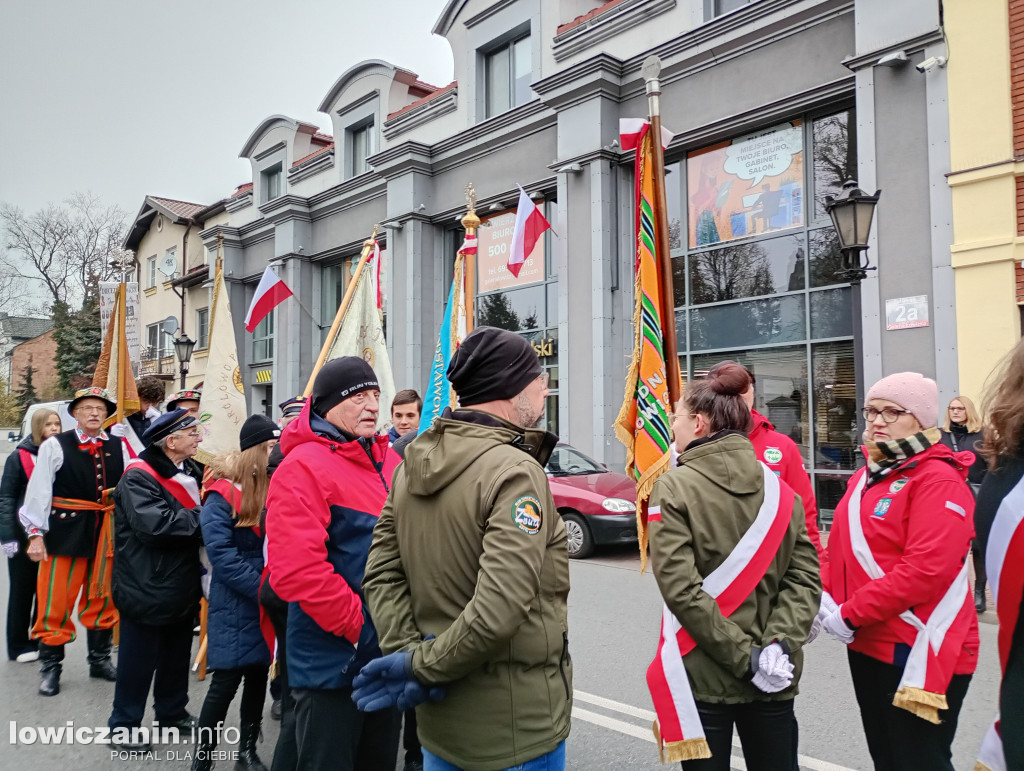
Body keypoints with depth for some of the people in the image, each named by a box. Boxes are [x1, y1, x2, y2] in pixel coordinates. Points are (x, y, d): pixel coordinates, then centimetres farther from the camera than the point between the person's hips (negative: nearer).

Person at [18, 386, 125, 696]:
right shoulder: (55, 445, -4)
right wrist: (36, 534, -8)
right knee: (56, 601, 2)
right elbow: (39, 491, -5)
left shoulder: (118, 447, 5)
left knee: (102, 599, 15)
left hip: (107, 531, 4)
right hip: (67, 530, -3)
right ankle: (50, 666, 18)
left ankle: (99, 659, 30)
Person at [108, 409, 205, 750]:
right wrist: (202, 518, -23)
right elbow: (155, 524, -32)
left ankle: (172, 711, 37)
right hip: (147, 590, -8)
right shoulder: (138, 477, -19)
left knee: (177, 654, 21)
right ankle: (124, 724, 23)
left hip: (181, 587, 8)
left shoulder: (186, 474, 10)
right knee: (139, 659, 6)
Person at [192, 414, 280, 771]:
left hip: (269, 602, 5)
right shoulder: (223, 494, -11)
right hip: (235, 604, -5)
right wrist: (264, 591, -21)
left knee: (259, 675, 14)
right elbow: (222, 554, -18)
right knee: (227, 680, -2)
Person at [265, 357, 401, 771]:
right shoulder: (304, 467, -16)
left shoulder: (389, 461, 7)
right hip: (333, 663, -7)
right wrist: (359, 628, -18)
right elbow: (297, 570, -24)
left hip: (389, 657, 7)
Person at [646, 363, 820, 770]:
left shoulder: (673, 488, -12)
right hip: (775, 677, 4)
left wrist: (744, 657, -16)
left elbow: (681, 588, -20)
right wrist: (778, 642, -11)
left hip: (702, 676, -4)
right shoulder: (780, 489, 2)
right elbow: (804, 578, -5)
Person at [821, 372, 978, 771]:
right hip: (867, 643, 8)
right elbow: (842, 548, 13)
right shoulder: (868, 475, 11)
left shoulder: (938, 479, -15)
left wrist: (851, 614, -21)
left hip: (918, 650, -8)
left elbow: (925, 570, -26)